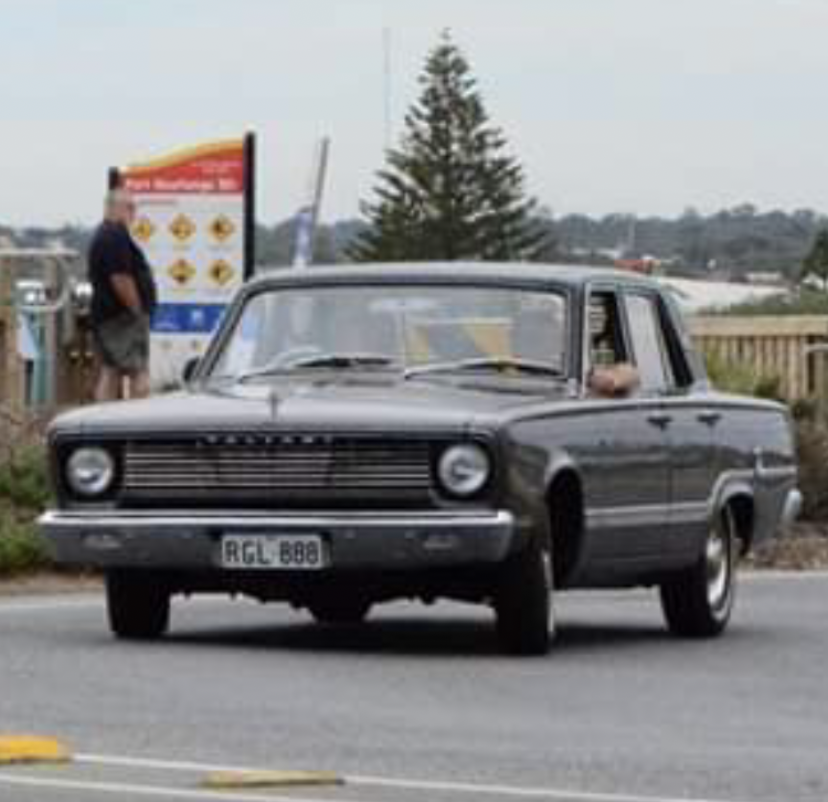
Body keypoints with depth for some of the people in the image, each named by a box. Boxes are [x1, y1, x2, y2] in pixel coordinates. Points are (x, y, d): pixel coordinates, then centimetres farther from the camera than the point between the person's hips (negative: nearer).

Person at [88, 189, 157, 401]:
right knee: (140, 375, -9)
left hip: (103, 315, 11)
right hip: (122, 316, -11)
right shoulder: (116, 236, -16)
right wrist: (138, 310, -15)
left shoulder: (102, 235, 19)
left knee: (110, 373, 9)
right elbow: (121, 279, -23)